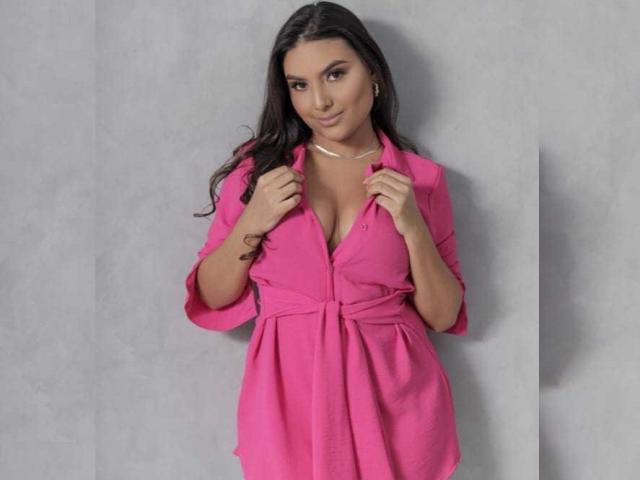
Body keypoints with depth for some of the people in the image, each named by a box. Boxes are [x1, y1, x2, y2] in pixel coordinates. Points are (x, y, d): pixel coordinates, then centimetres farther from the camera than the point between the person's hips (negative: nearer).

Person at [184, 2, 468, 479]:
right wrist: (252, 223, -12)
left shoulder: (421, 177, 0)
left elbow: (444, 315, 0)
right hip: (289, 395, 0)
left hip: (394, 397, 0)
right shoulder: (258, 167, 1)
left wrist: (412, 227, -14)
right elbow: (210, 297, 3)